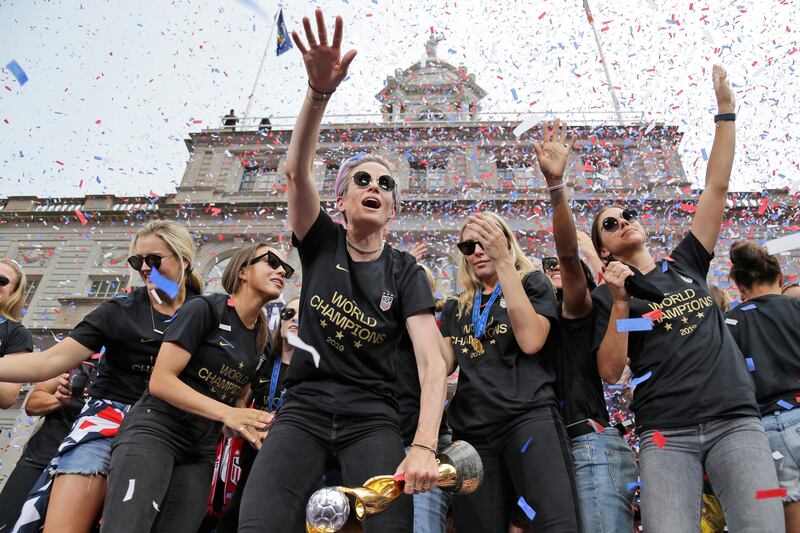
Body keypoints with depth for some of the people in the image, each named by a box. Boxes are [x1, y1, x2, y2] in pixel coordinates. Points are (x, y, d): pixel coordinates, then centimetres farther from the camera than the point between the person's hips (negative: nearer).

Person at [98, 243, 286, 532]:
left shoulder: (259, 339, 12)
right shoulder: (205, 308, -8)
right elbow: (160, 381, -14)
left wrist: (248, 428, -1)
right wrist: (226, 413, -22)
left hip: (201, 452, 7)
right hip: (155, 431, -6)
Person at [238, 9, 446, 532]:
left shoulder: (405, 270, 1)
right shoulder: (322, 242, 4)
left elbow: (433, 362, -10)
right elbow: (296, 171, -15)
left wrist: (424, 447, -25)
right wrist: (320, 89, -31)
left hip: (372, 416, 1)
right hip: (304, 408, 0)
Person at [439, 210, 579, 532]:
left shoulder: (532, 284, 10)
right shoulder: (456, 308, 21)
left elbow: (531, 341, -10)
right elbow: (444, 364, 10)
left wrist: (503, 261, -11)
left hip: (528, 417, -4)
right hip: (472, 430, 5)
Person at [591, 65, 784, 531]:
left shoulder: (686, 264, 16)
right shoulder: (606, 296, 8)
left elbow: (716, 188, 13)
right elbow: (610, 372, -3)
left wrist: (726, 111, 12)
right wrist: (620, 302, -12)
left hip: (737, 422, 3)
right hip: (667, 434, -2)